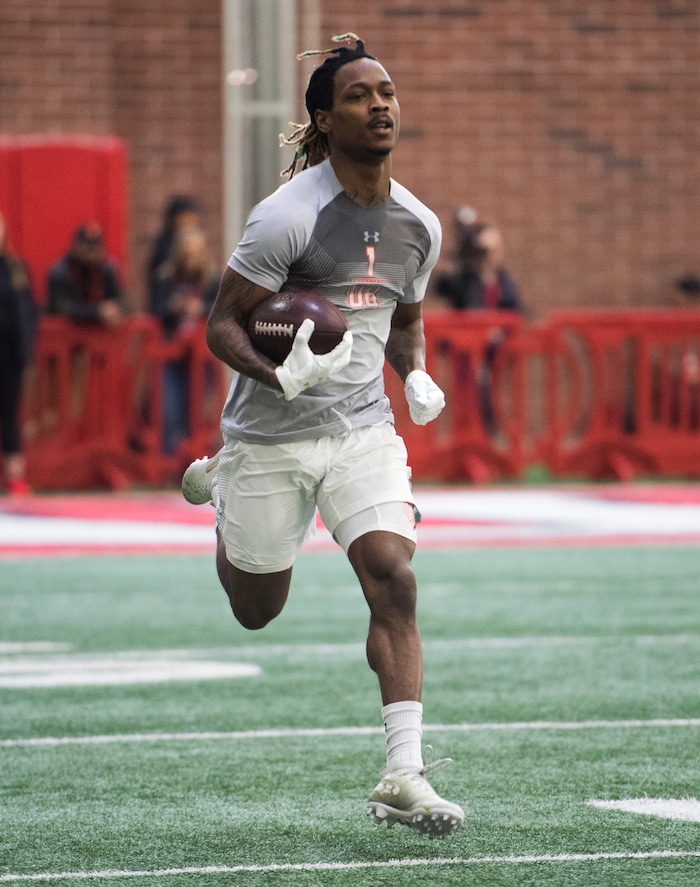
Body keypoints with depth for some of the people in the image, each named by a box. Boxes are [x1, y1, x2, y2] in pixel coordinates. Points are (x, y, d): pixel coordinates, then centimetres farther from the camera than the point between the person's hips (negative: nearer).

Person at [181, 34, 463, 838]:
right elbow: (221, 323, -13)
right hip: (270, 438, -4)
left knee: (394, 581, -17)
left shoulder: (418, 227, 4)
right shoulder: (289, 218, -16)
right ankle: (219, 488, 46)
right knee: (256, 611, 13)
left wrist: (415, 377, 0)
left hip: (364, 432, 4)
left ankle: (403, 776, -17)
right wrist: (276, 375, -32)